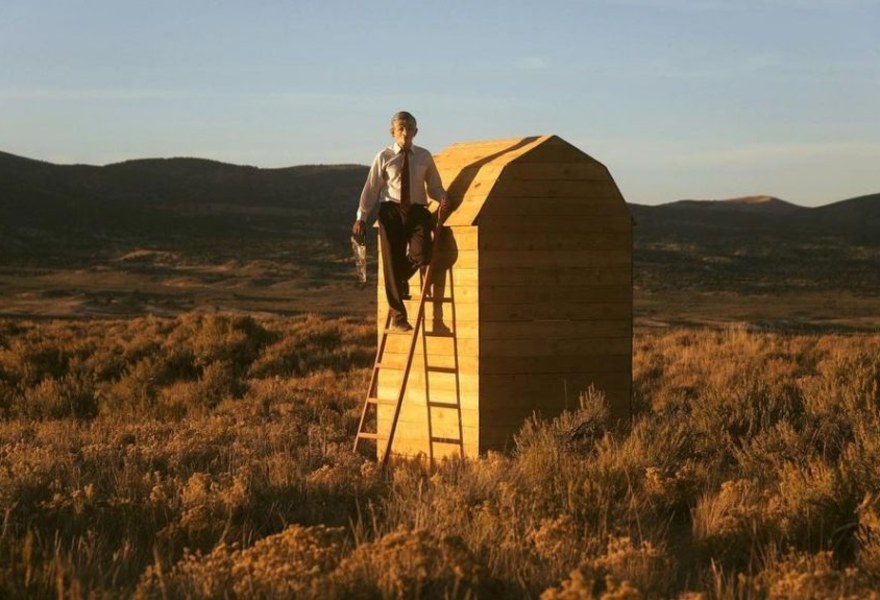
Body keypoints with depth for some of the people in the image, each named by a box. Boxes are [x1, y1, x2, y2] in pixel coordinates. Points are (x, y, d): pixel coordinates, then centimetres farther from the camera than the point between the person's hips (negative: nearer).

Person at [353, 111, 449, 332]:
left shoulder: (424, 156, 9)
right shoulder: (384, 157, 4)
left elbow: (434, 186, 14)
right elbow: (371, 188, 4)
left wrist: (442, 198, -8)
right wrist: (361, 217, 0)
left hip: (417, 210, 1)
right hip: (391, 210, -1)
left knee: (422, 254, -22)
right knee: (392, 262, -3)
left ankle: (402, 278, 14)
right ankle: (397, 317, 5)